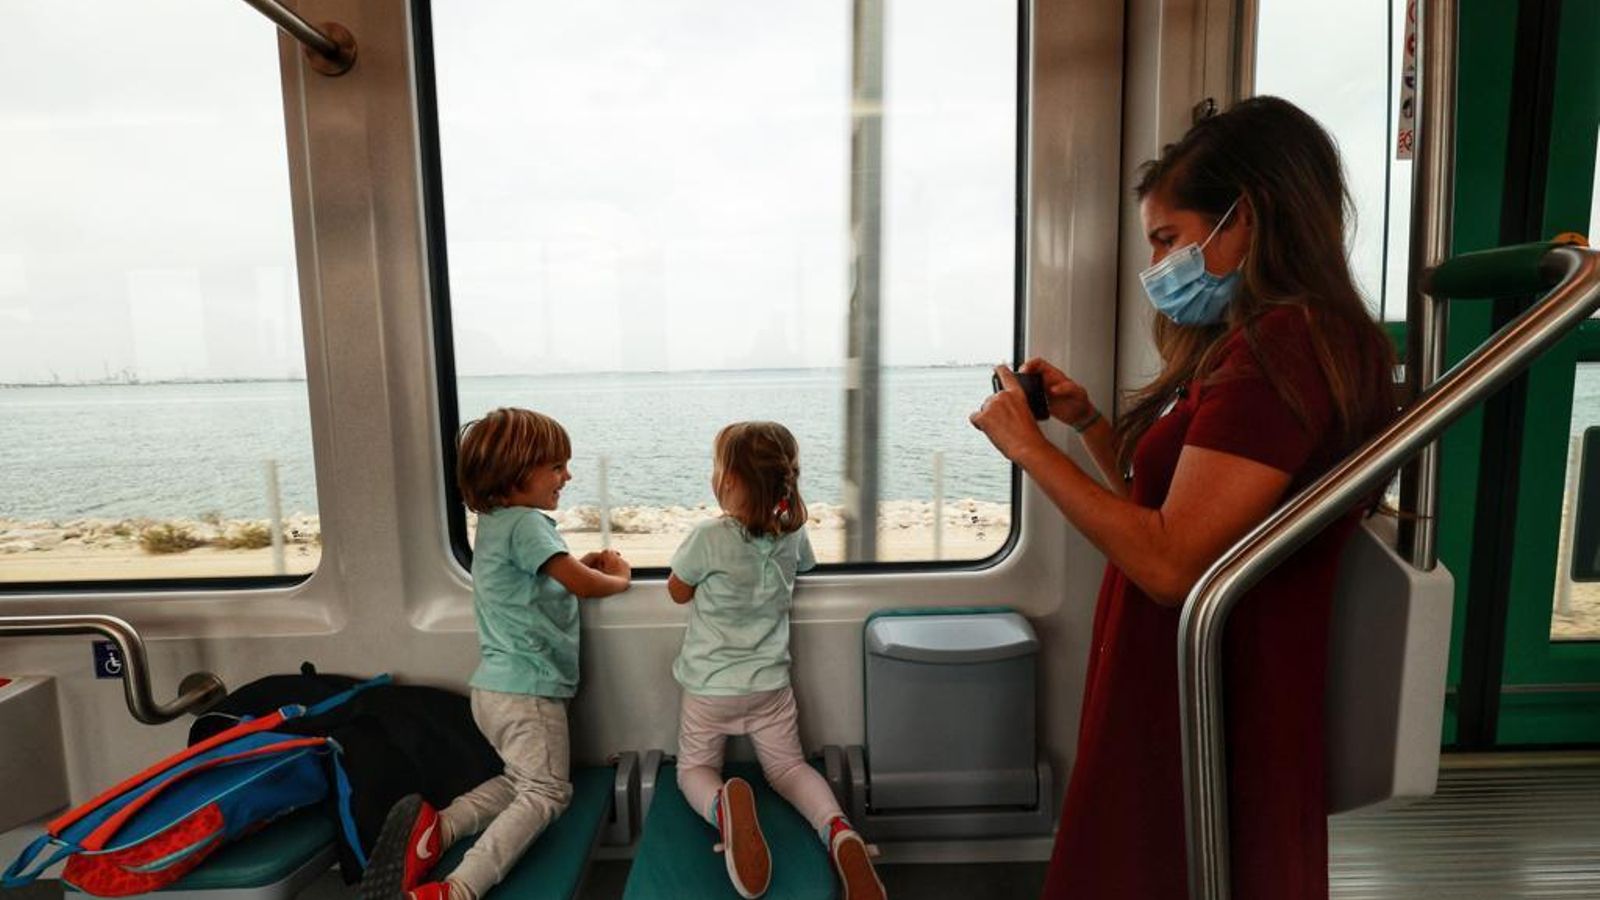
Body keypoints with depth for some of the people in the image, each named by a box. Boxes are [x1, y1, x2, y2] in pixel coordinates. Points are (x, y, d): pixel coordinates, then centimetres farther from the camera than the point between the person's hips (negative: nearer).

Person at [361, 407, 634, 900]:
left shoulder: (495, 523, 10)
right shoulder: (525, 523, -20)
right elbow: (583, 585, -18)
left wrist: (579, 565, 7)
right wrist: (619, 578, 1)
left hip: (495, 688, 9)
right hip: (527, 690, -9)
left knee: (522, 779, 22)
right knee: (547, 792, 1)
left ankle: (438, 826, 8)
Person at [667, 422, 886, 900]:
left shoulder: (708, 537, -23)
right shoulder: (794, 533, -9)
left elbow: (678, 592, -4)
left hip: (709, 687, -3)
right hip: (771, 684, 3)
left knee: (694, 769, 17)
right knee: (788, 766, 19)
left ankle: (724, 806, -20)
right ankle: (840, 832, -12)